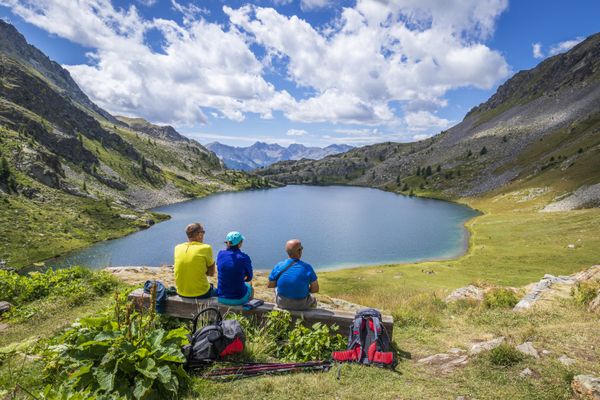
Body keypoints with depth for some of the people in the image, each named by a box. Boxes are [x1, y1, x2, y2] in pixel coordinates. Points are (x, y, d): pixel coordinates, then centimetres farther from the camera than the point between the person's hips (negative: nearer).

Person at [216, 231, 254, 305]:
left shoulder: (220, 254, -7)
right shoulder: (244, 258, -17)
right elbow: (249, 278, 1)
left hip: (221, 298, 4)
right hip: (239, 299, -3)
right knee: (249, 285, 30)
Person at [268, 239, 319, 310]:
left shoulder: (278, 267, -16)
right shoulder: (307, 268, -21)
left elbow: (270, 285, -3)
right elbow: (315, 289, -13)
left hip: (282, 303, 2)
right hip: (301, 305, -1)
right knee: (313, 300, 32)